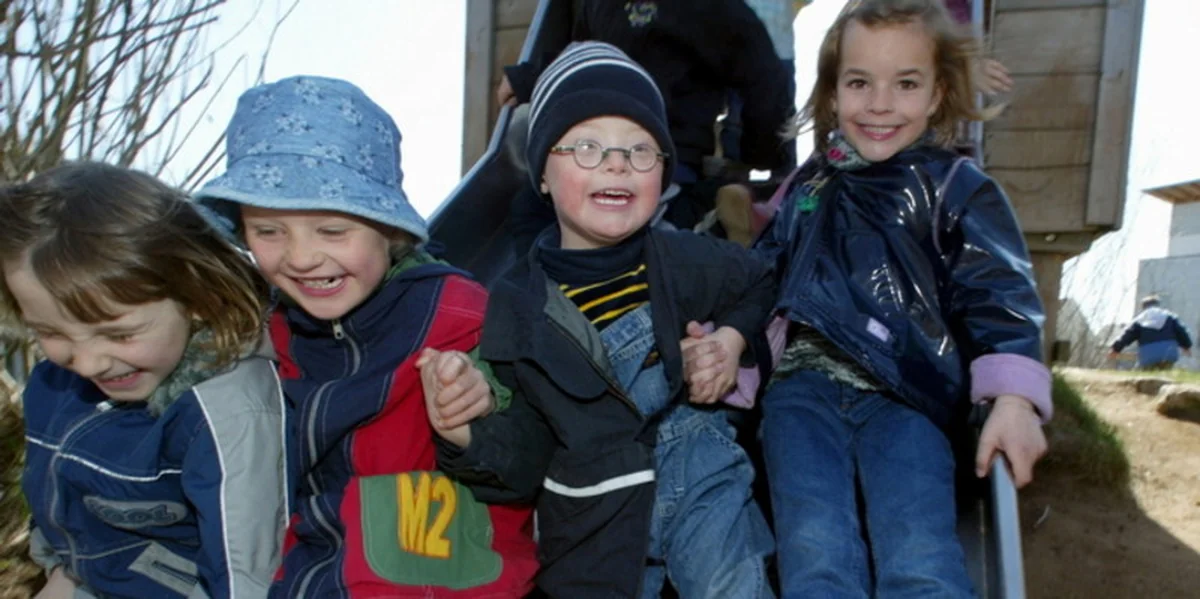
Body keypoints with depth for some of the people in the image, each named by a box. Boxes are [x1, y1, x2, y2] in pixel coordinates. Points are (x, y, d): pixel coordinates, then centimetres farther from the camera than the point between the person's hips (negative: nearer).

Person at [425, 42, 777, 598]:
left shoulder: (688, 260, -9)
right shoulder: (514, 307, -11)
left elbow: (758, 285, 15)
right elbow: (524, 462, -10)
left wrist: (734, 339, -5)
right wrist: (468, 434, -30)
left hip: (702, 475, 0)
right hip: (594, 515, 0)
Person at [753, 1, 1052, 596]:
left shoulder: (958, 189, 10)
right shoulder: (805, 188, 21)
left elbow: (996, 295, -1)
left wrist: (1013, 397, -17)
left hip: (908, 394, -2)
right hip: (804, 383, 2)